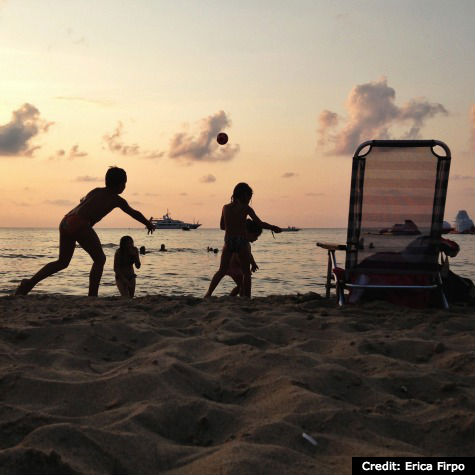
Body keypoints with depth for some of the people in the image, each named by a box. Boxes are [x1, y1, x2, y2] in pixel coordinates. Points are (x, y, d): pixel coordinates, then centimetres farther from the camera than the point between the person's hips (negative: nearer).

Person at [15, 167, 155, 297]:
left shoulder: (95, 191, 26)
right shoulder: (117, 199, 12)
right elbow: (135, 214, 27)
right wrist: (148, 224, 44)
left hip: (65, 221, 7)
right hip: (80, 225, -7)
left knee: (62, 262, 17)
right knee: (100, 259, 8)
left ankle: (30, 283, 6)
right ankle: (92, 297, 3)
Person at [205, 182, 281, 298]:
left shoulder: (225, 207, 8)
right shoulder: (245, 208, -4)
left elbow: (222, 226, 16)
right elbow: (260, 223, -5)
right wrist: (273, 228, 9)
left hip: (228, 242, 4)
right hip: (241, 242, -3)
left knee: (222, 271, 13)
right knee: (246, 272, 8)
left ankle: (209, 293, 1)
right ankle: (246, 297, 4)